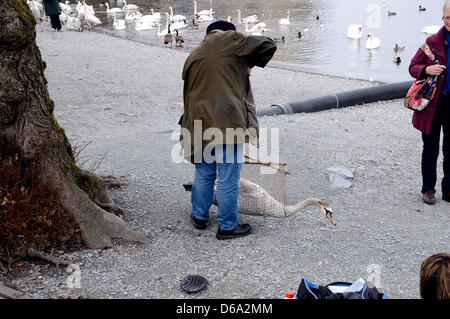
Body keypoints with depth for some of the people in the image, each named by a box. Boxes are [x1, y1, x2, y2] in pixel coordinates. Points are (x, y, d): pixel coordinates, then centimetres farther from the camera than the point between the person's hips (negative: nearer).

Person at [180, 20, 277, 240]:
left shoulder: (193, 57, 19)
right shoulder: (230, 41, 1)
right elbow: (268, 45, -1)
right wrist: (250, 64, 15)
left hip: (201, 127, 6)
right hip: (229, 124, -6)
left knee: (203, 175, 22)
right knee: (228, 179, 4)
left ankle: (199, 216, 37)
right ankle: (227, 227, 16)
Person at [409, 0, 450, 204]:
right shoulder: (433, 42, -3)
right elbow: (413, 67, 1)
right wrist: (426, 69, -19)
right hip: (432, 102, -1)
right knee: (430, 149, 8)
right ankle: (428, 189, 23)